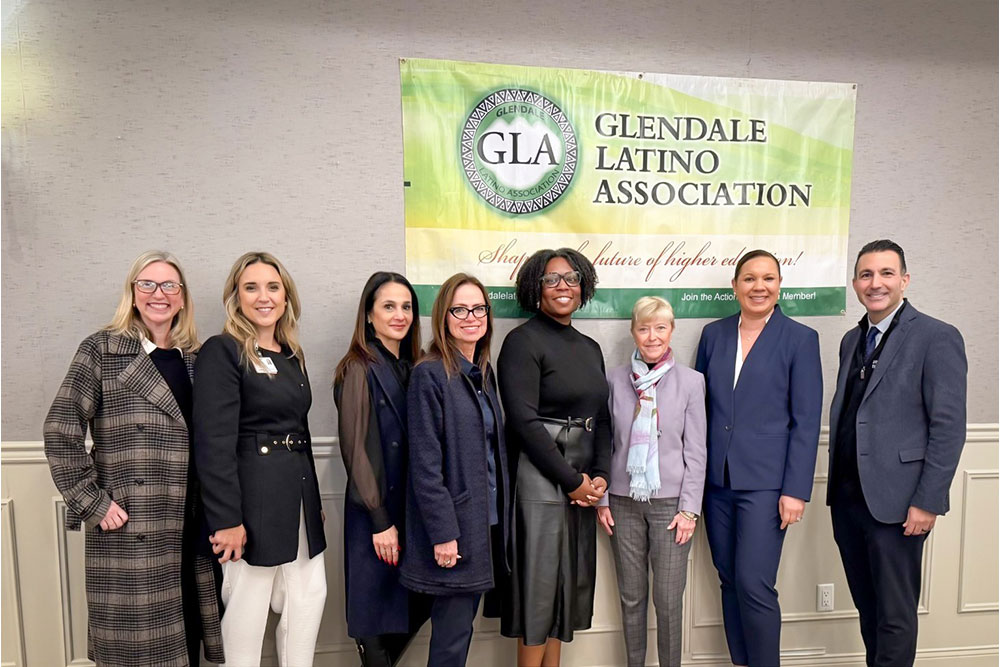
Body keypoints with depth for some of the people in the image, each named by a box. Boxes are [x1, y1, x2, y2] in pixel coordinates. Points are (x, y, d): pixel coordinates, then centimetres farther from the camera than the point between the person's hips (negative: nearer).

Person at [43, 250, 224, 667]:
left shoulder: (194, 359, 9)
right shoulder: (101, 350, -3)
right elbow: (60, 431, -8)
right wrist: (92, 503, -11)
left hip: (189, 525, 4)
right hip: (129, 532, -4)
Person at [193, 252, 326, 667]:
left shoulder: (291, 356, 13)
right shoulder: (222, 352, -11)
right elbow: (214, 443, -17)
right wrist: (226, 519, -20)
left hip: (299, 492, 7)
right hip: (253, 496, -7)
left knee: (310, 595, 12)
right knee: (249, 606, 6)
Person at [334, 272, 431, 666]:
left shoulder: (411, 368, 8)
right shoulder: (359, 370, -12)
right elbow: (357, 449, -15)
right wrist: (381, 520, -15)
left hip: (413, 508, 6)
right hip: (377, 513, -6)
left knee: (419, 605, 13)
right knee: (379, 610, 7)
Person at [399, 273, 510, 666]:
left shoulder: (484, 372, 10)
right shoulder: (429, 374, -12)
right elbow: (425, 463, -16)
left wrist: (501, 518, 11)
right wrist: (443, 533, -17)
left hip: (487, 522, 7)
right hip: (454, 524, -7)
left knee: (462, 626, 17)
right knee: (452, 635, 3)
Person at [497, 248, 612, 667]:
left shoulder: (589, 348, 13)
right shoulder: (523, 341, -9)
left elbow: (602, 419, 13)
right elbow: (524, 421, -17)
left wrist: (600, 475, -1)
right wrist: (571, 480, -14)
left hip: (584, 481, 7)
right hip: (540, 480, -7)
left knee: (571, 580, 15)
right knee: (540, 582, 3)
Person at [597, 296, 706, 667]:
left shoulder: (691, 382, -2)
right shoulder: (615, 380, 1)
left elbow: (696, 451, -1)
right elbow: (605, 442, 6)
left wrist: (689, 508, -4)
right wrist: (601, 499, 4)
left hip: (670, 503, -1)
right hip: (623, 502, 2)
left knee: (668, 599, 4)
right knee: (631, 596, 12)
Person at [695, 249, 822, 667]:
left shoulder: (800, 339, -3)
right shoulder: (713, 334, 7)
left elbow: (806, 422, -5)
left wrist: (796, 490, -10)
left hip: (765, 480, -4)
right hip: (716, 479, 4)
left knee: (754, 584, -5)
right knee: (729, 581, 13)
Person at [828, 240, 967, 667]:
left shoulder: (937, 338, -9)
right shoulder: (852, 340, 12)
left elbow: (949, 428, -12)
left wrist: (927, 502, -15)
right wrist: (836, 488, 11)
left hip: (895, 501, -6)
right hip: (847, 497, 6)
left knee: (894, 613, 6)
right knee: (866, 606, 17)